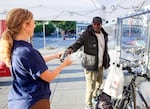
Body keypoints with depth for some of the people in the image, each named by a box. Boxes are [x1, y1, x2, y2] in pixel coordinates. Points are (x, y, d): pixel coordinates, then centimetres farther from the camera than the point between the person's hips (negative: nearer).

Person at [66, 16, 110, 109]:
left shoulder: (104, 35, 8)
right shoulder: (87, 34, -14)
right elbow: (78, 43, -22)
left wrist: (107, 61, 19)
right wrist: (71, 48, -43)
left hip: (100, 65, 7)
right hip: (90, 65, -7)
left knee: (99, 82, 23)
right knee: (91, 86, -1)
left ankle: (95, 96, 52)